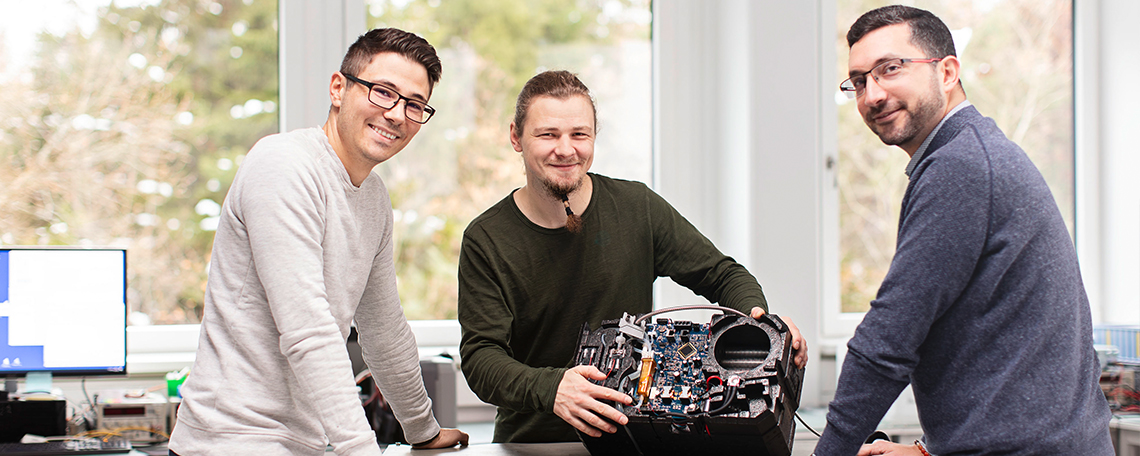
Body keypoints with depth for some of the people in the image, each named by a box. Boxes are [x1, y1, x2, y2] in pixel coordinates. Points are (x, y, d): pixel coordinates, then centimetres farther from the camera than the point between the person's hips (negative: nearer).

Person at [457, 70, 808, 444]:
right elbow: (480, 356, -9)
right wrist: (548, 388, -29)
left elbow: (723, 275, 10)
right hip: (531, 440, 2)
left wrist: (761, 319, -12)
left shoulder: (637, 208, 2)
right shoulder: (486, 241, -2)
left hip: (634, 439, -2)